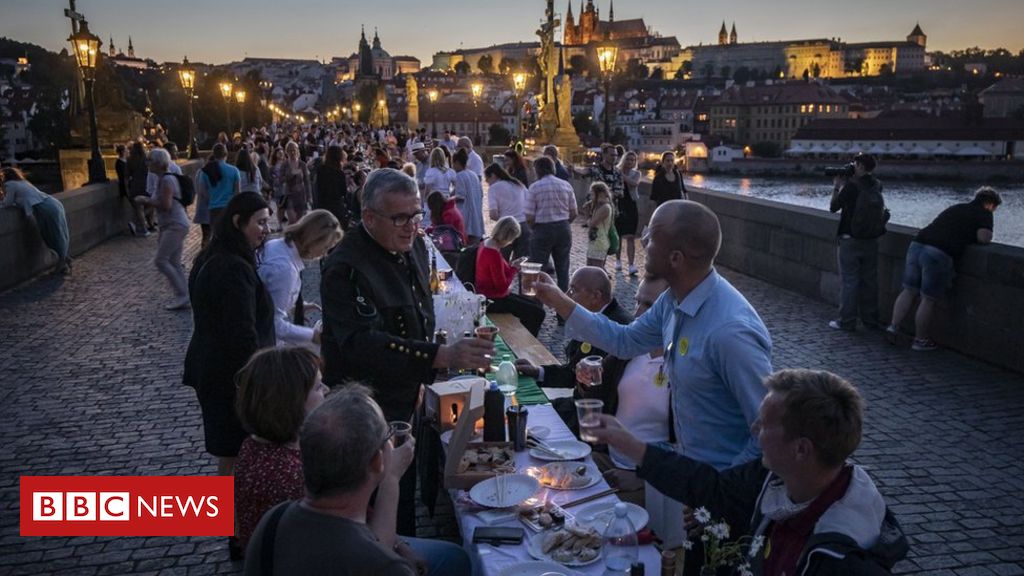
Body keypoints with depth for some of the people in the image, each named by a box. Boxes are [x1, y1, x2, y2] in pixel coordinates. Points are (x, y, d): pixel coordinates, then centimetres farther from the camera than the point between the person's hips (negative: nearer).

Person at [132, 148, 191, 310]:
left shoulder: (167, 179, -15)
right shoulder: (162, 179, 16)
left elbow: (166, 205, -21)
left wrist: (147, 201, -11)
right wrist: (147, 201, 13)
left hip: (175, 226, -10)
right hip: (171, 226, 10)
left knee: (160, 260, -10)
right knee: (174, 263, 10)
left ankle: (182, 294, -5)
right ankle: (183, 297, 13)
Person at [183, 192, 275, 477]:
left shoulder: (211, 259, 9)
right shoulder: (235, 269, -24)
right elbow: (243, 335, -25)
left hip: (210, 368, 10)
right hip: (234, 376, -10)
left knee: (229, 452, 21)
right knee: (236, 458, 1)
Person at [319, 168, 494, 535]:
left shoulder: (414, 247, 3)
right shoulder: (345, 268, -25)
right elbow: (361, 343, -37)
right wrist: (442, 356, -45)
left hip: (406, 402, 8)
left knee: (406, 497, 23)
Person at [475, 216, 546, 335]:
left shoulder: (487, 243, 4)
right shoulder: (493, 253, -26)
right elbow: (502, 286, -22)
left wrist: (512, 265, 3)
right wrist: (514, 268, -9)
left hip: (489, 293, 11)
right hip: (493, 300, -11)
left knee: (536, 304, 15)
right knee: (537, 313, -9)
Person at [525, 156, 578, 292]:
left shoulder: (534, 187, -10)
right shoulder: (566, 185, 2)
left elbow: (529, 218, -11)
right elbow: (574, 214, 4)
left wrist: (533, 229, 8)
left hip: (542, 230, -4)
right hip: (563, 230, 4)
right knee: (563, 268, 13)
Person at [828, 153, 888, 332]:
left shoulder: (851, 185, -15)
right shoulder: (877, 185, 3)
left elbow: (833, 207, -6)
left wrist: (838, 185, 4)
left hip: (850, 241, -6)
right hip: (872, 241, 6)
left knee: (848, 281, 0)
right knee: (869, 280, 13)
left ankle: (847, 321, 3)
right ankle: (870, 320, 20)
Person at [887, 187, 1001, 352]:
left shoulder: (955, 208, 27)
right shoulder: (984, 214, 8)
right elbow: (983, 237, -6)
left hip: (917, 245, 6)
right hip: (939, 255, -6)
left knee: (909, 291, 15)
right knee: (929, 299, 3)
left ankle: (894, 326, 12)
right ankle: (920, 340, 12)